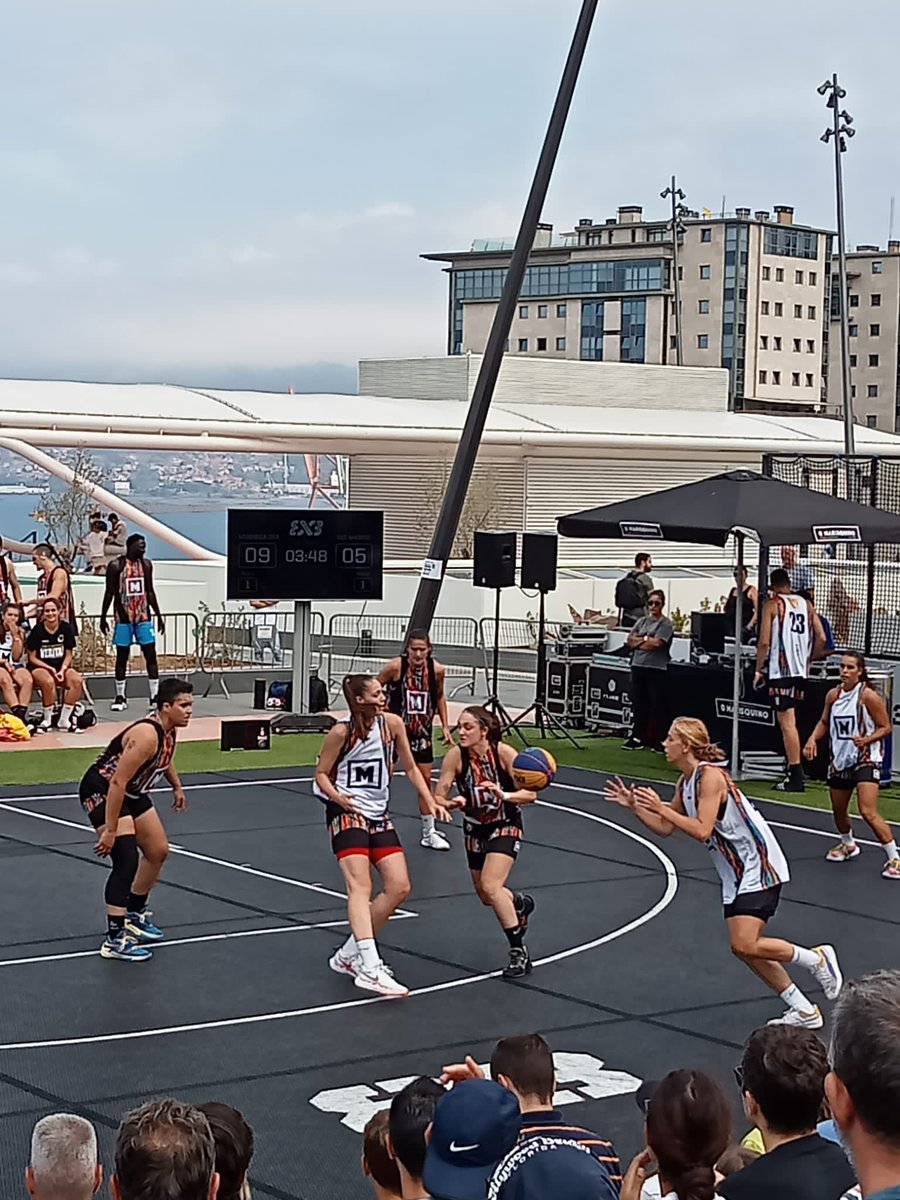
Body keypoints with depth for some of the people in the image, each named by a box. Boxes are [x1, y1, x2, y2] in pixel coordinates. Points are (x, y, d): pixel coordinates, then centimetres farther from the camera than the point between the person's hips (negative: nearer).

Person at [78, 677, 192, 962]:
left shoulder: (170, 730, -3)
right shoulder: (147, 735, -32)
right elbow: (117, 782, -33)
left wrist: (177, 787, 28)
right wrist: (109, 830, -32)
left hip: (132, 793, 10)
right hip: (102, 791, -10)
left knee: (158, 851, 16)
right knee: (126, 860, -20)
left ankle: (135, 915, 35)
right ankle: (114, 940, -17)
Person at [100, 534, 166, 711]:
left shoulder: (146, 564, 6)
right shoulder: (116, 566, -7)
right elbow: (109, 593, -1)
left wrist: (159, 616, 11)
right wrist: (103, 617, -2)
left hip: (144, 617, 3)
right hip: (123, 618, -3)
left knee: (150, 655, -3)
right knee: (122, 657, 3)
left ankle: (155, 695, 0)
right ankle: (120, 697, 12)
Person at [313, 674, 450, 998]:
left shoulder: (392, 724, 2)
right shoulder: (342, 732, -10)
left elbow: (410, 767, 12)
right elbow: (321, 774, -2)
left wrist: (430, 802, 3)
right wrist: (337, 796, -22)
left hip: (379, 815, 6)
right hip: (347, 813, -6)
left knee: (399, 887, -3)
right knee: (360, 886, -22)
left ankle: (349, 955, 9)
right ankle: (370, 969, -35)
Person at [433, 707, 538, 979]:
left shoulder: (503, 752, -24)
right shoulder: (455, 756, -19)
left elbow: (530, 794, -24)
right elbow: (438, 798, -17)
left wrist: (505, 796, -42)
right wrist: (453, 803, -39)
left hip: (505, 825, -4)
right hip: (475, 827, 4)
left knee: (490, 887, -24)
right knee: (486, 897, 15)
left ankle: (519, 952, -12)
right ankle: (520, 903, 51)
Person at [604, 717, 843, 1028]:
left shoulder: (710, 776, -19)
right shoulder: (685, 783, 9)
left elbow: (702, 830, -26)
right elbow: (665, 828, 17)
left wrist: (660, 808, -23)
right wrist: (633, 806, 7)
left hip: (759, 866, -10)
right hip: (737, 873, 10)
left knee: (745, 945, -18)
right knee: (745, 947, 7)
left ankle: (816, 958, 3)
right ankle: (803, 1011, 14)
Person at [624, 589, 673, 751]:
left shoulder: (666, 624, -3)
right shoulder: (642, 621, 16)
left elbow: (656, 643, -15)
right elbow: (630, 640, 7)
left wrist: (639, 640, -2)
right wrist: (646, 639, -6)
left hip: (657, 669, -6)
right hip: (638, 667, 6)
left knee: (657, 706, -3)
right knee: (638, 704, 8)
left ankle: (658, 740, 1)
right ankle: (637, 737, 14)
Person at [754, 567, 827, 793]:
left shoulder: (772, 605, -3)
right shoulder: (806, 604, 12)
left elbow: (764, 642, -9)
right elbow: (821, 638, 7)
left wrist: (758, 670, 0)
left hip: (781, 671, -6)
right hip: (801, 671, 6)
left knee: (787, 722, -8)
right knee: (789, 721, 18)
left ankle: (796, 777, -11)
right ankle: (793, 769, 20)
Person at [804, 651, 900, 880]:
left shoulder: (868, 696, -13)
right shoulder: (833, 695, 4)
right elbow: (824, 722, 19)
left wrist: (866, 739, -25)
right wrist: (813, 739, 1)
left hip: (866, 760, -7)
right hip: (840, 760, 7)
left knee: (868, 812, -20)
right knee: (838, 810, 20)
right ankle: (848, 845, 49)